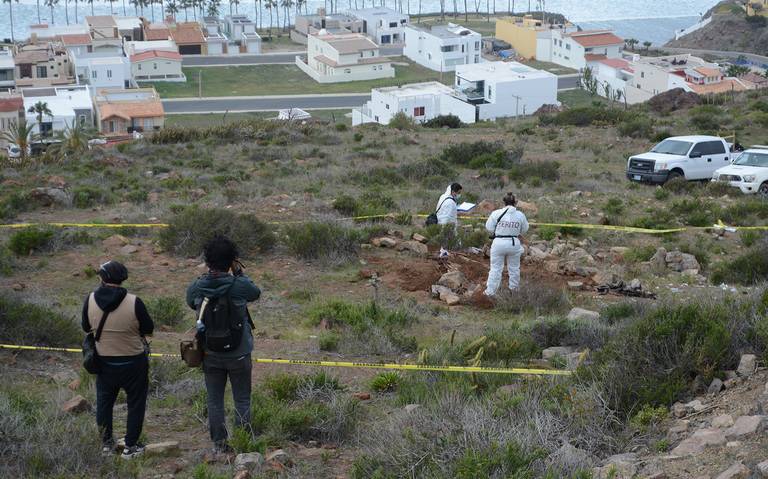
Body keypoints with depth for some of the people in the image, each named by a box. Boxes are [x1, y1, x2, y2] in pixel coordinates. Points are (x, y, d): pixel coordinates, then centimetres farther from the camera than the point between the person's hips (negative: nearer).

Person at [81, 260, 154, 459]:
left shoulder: (90, 300, -11)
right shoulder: (133, 303, -20)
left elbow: (86, 328, 3)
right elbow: (149, 329, -8)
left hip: (104, 361, 3)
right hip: (133, 362, -3)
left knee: (104, 402, 21)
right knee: (135, 403, 13)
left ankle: (106, 442, 30)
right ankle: (130, 446, 17)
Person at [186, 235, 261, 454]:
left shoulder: (196, 287, -11)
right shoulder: (239, 286, -19)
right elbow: (256, 293, 3)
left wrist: (205, 275, 9)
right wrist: (239, 272, 8)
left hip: (210, 354, 2)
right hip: (238, 353, -2)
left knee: (214, 400, 13)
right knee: (242, 400, 11)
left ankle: (219, 443, 19)